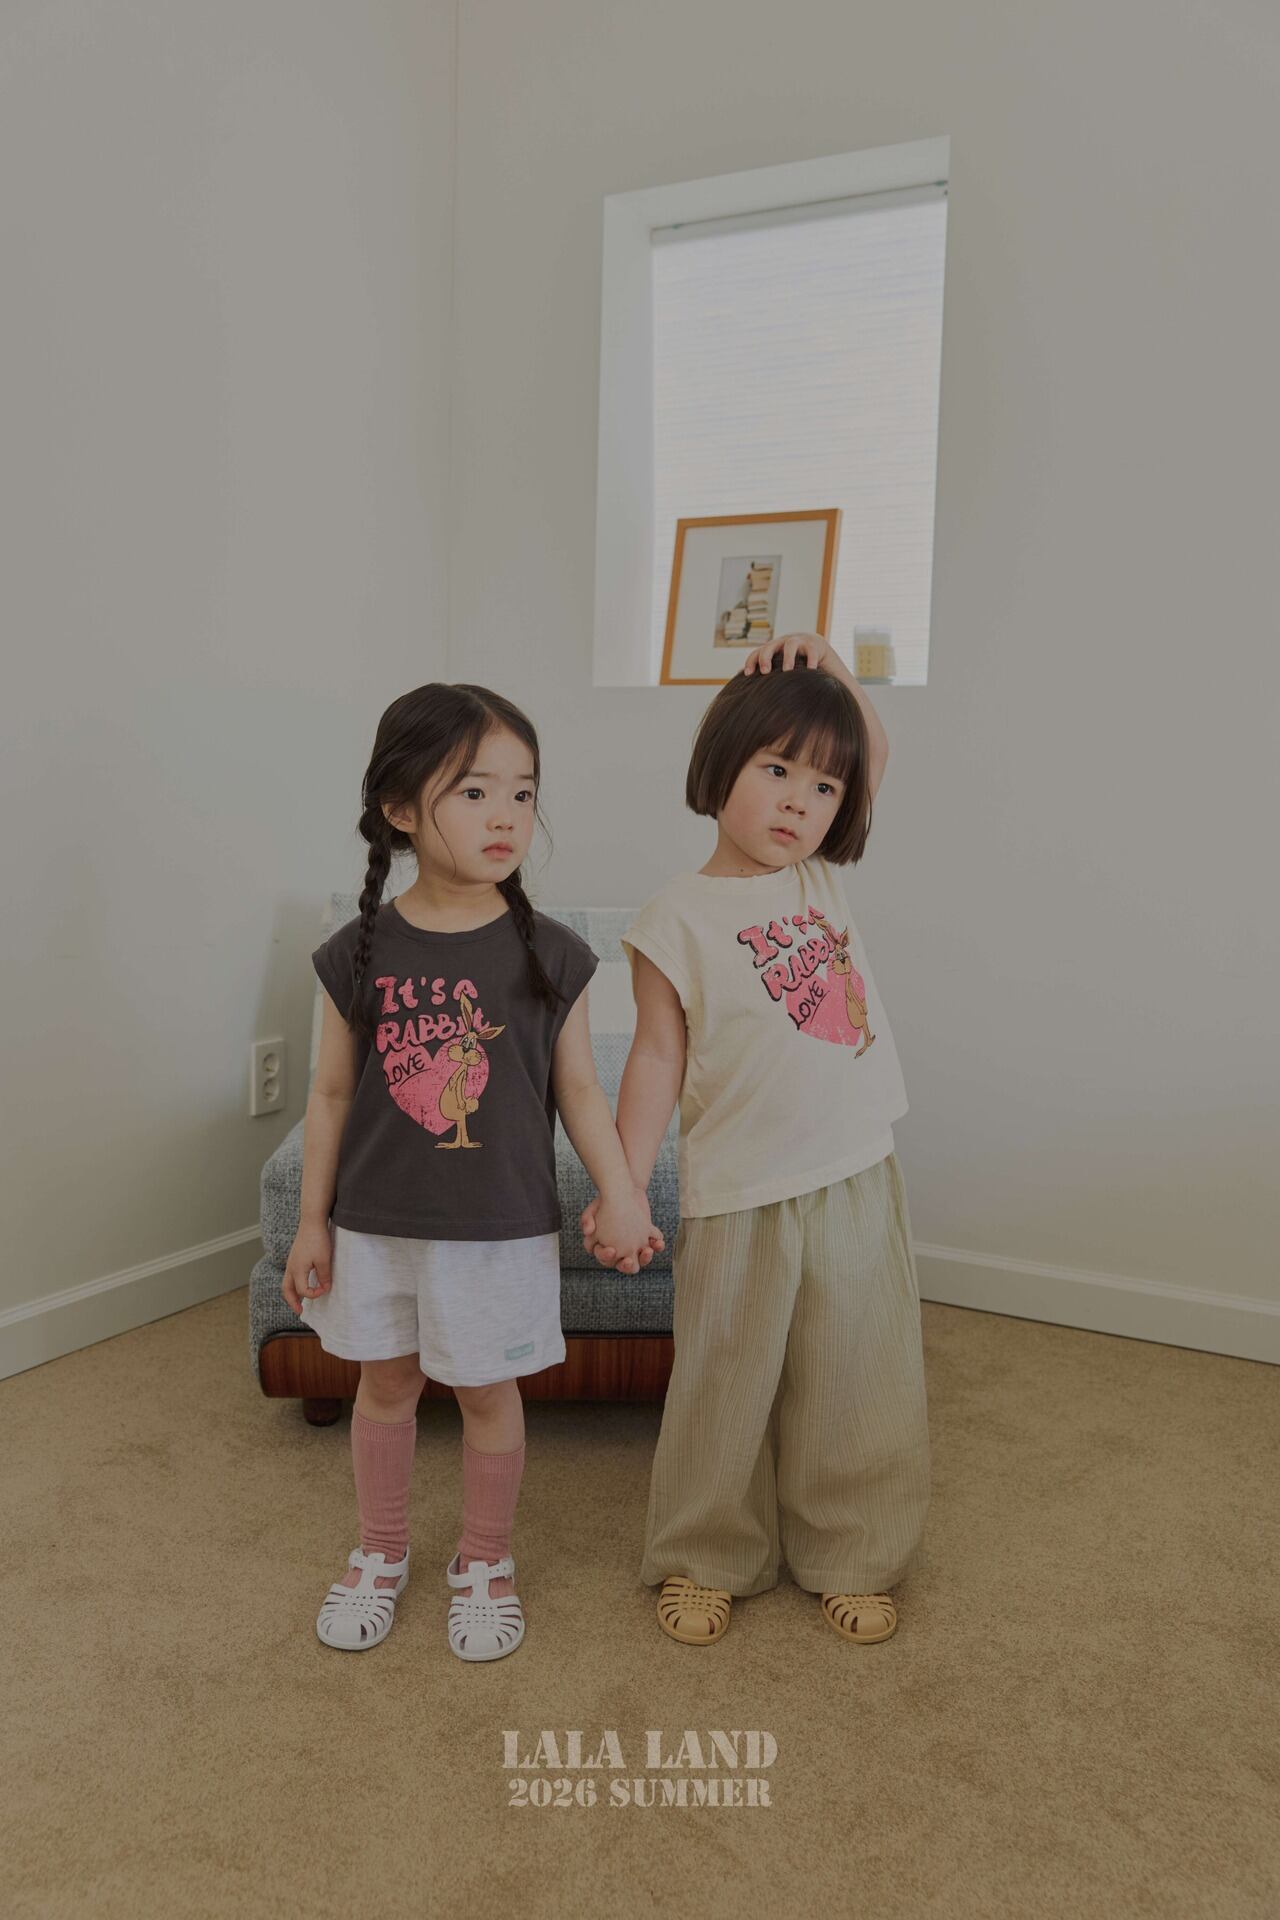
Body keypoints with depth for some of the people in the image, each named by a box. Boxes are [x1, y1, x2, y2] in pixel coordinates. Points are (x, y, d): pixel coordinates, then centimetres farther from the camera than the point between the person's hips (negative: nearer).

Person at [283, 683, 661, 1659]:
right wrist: (313, 1222, 4)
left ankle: (486, 1559, 36)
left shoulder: (549, 954, -10)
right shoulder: (360, 952, -8)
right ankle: (382, 1550, 41)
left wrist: (622, 1197, -6)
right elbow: (333, 1093, 0)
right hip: (376, 1225, 2)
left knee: (487, 1391, 13)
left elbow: (579, 1091, -2)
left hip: (502, 1228, -1)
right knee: (385, 1384, 18)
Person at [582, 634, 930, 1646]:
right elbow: (659, 1055, -6)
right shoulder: (678, 917, -7)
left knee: (858, 1383, 14)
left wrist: (832, 669, 2)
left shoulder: (821, 877, 6)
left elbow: (874, 753, 16)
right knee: (725, 1387, 10)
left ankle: (851, 1557, 33)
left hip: (860, 1182, 4)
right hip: (741, 1199, -4)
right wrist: (625, 1188, -9)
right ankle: (706, 1560, 31)